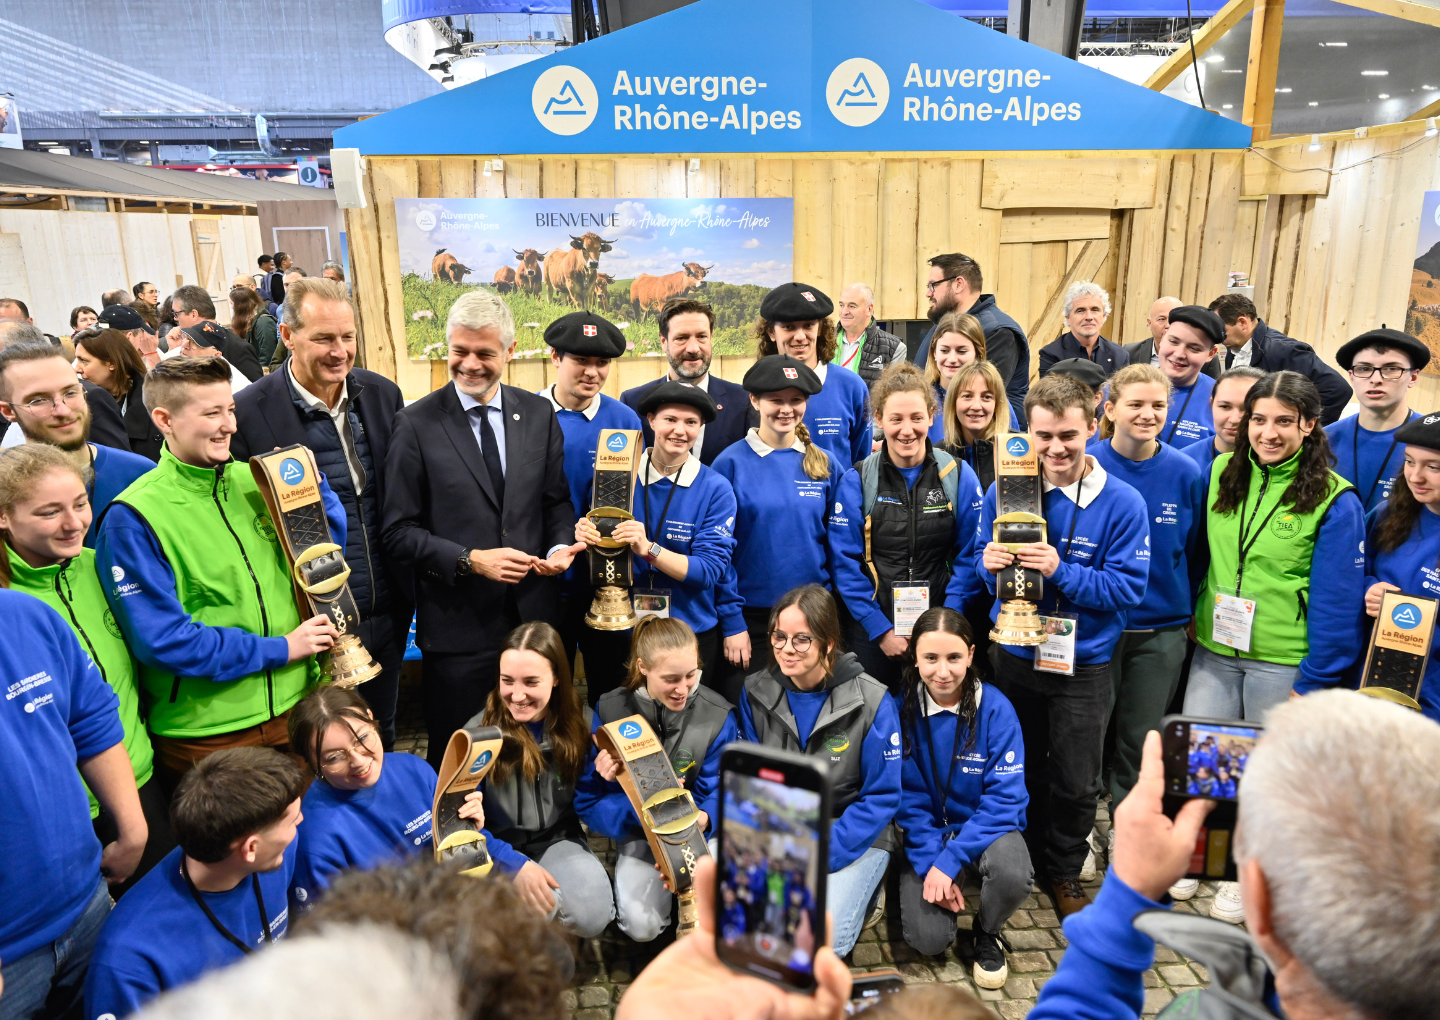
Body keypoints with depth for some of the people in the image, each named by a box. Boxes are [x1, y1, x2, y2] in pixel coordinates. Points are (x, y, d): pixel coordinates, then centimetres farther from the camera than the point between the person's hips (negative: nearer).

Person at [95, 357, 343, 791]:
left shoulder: (256, 481, 1)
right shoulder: (132, 518, -13)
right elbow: (161, 638, -17)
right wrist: (277, 650, -16)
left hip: (294, 704, 4)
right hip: (205, 734, -4)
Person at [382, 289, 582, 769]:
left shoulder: (539, 414, 4)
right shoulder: (416, 424, -6)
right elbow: (398, 531, -6)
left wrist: (561, 546, -10)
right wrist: (469, 560, -18)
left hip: (535, 618, 3)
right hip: (458, 624, -3)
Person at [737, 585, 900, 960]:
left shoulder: (870, 701, -15)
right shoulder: (756, 693, -5)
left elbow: (882, 797, -12)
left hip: (854, 838, -3)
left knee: (824, 940, -22)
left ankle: (862, 890, 9)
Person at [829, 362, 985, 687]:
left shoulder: (960, 477, -2)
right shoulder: (856, 481, -6)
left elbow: (970, 556, -2)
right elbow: (845, 562, -7)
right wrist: (880, 629, -12)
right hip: (872, 631, -1)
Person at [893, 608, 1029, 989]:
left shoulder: (995, 708, -15)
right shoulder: (902, 707, -12)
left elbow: (1005, 797, -16)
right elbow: (908, 796, -7)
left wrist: (950, 861, -23)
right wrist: (930, 863, -19)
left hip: (986, 826, 0)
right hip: (928, 830, 0)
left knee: (1012, 874, -33)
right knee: (928, 939, -17)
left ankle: (988, 932, 2)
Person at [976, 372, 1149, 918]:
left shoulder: (1122, 502, -13)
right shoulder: (1004, 492, -5)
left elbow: (1128, 587, -16)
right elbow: (984, 565, 3)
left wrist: (1061, 571, -29)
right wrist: (991, 564, -21)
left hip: (1083, 664, -2)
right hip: (1013, 655, 2)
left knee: (1076, 783, 12)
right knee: (1021, 770, 18)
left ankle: (1065, 871, 37)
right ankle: (1028, 855, 42)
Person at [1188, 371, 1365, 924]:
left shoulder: (1334, 500, -10)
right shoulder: (1221, 472, 2)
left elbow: (1337, 600, -10)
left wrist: (1314, 682, -11)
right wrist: (1194, 614, 8)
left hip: (1285, 662, -3)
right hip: (1214, 651, 4)